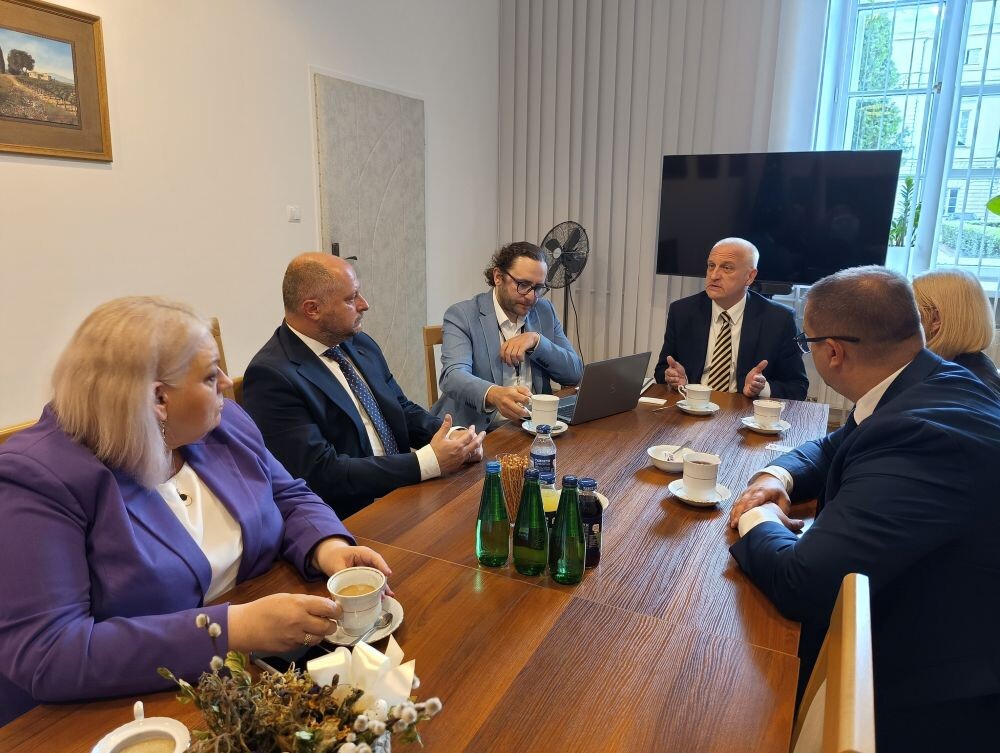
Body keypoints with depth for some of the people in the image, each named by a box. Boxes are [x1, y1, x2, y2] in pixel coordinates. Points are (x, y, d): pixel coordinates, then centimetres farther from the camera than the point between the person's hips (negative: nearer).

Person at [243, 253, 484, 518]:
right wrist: (429, 462, -21)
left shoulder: (361, 344, 8)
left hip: (403, 490, 7)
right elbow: (322, 474, -20)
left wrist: (453, 436, -5)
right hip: (351, 518, -7)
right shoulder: (272, 376, -16)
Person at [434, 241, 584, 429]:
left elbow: (575, 373, 5)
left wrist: (536, 340, -11)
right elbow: (453, 376, -22)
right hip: (479, 429, -4)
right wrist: (493, 394, -43)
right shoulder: (461, 316, -7)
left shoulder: (545, 312, 9)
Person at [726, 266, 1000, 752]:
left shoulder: (924, 431, -33)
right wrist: (777, 476, -4)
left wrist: (757, 521, -13)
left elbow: (801, 584, -34)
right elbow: (835, 449, 16)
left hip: (920, 692, -8)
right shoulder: (932, 384, -2)